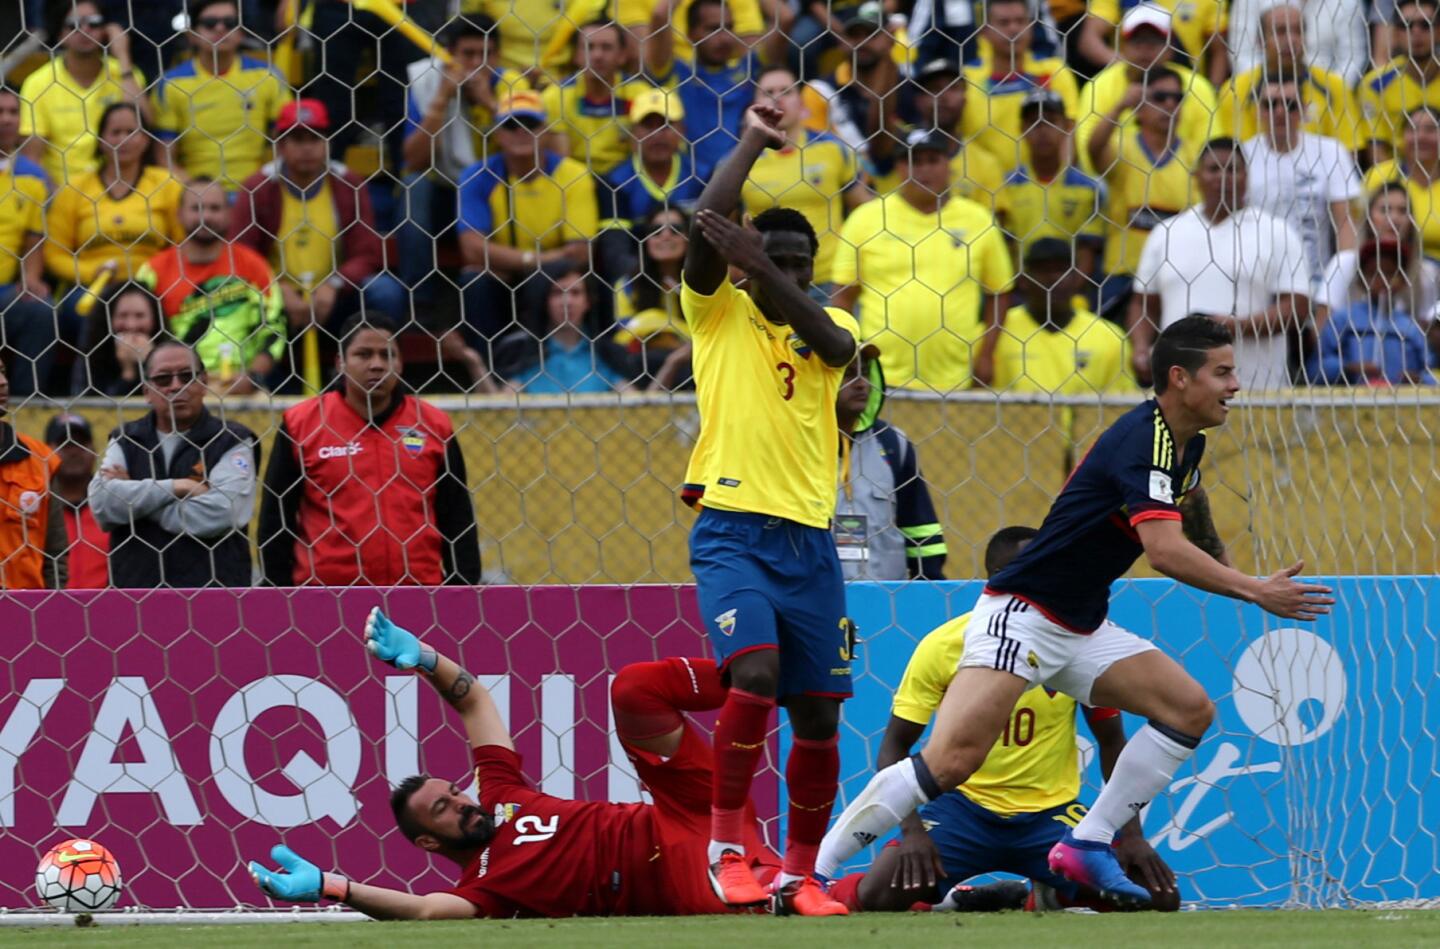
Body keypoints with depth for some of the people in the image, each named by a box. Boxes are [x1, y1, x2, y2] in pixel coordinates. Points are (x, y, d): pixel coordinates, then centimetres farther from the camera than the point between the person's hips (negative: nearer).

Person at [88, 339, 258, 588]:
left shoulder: (232, 443, 3)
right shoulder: (125, 443, 14)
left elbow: (217, 514, -12)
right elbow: (102, 502, -3)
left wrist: (133, 498, -4)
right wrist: (173, 488, -9)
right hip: (137, 590, 3)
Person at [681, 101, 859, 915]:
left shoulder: (832, 324, 13)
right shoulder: (717, 312, 6)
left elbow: (831, 342, -12)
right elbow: (709, 226, -9)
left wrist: (765, 272, -23)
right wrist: (753, 143, -6)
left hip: (810, 540, 4)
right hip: (733, 529, -4)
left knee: (819, 715, 3)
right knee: (755, 672, -24)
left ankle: (802, 873, 16)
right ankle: (726, 846, -14)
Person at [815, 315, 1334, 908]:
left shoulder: (1187, 443, 10)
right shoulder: (1143, 441, -20)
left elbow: (1189, 499, 36)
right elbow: (1165, 550, -34)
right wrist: (1256, 593, -33)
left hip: (1082, 630, 10)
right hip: (1021, 614, -10)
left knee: (1190, 709, -4)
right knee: (952, 761, -21)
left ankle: (1088, 845, 0)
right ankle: (810, 872, -12)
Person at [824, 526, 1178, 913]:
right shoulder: (943, 645, -10)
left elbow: (1112, 743, 4)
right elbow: (895, 747, -5)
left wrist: (1132, 835, -6)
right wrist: (911, 831, -21)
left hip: (1052, 812, 2)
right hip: (965, 805, -2)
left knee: (1159, 897, -17)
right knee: (878, 895, -28)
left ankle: (1054, 893, 13)